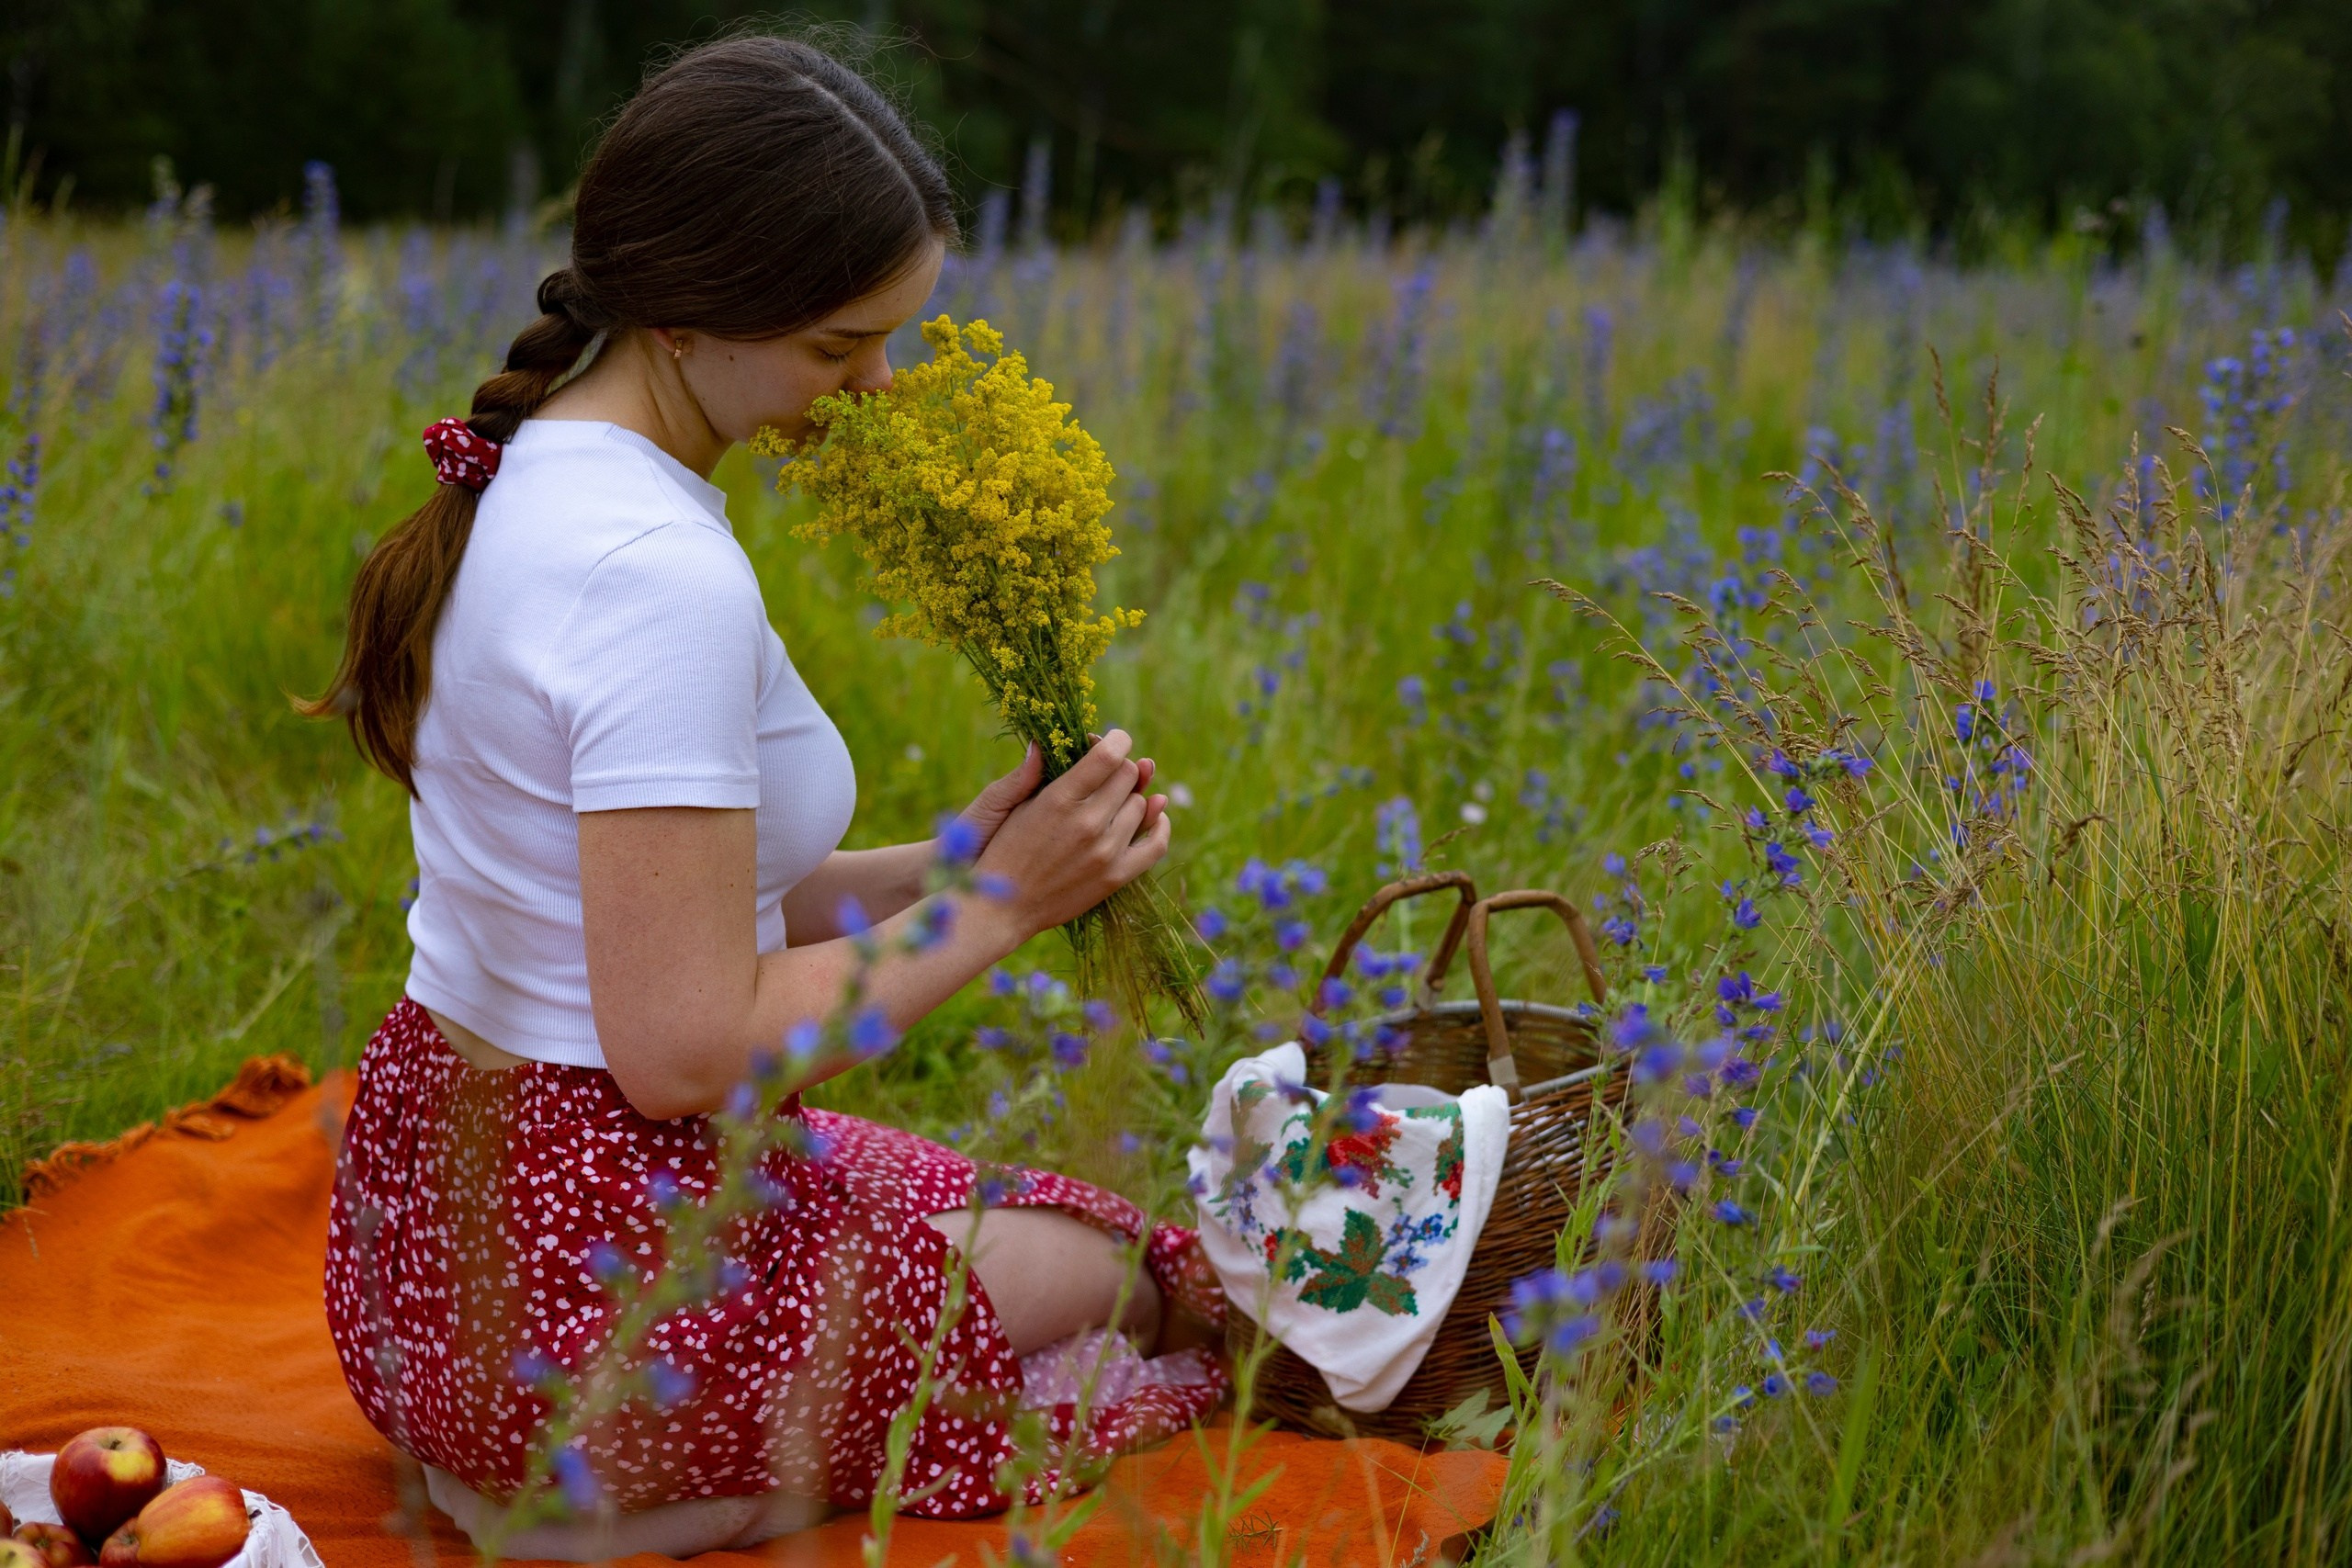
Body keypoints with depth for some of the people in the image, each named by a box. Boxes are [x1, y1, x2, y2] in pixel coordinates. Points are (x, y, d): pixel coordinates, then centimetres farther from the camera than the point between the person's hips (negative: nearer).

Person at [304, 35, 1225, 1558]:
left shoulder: (545, 473, 5)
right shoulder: (659, 575, -26)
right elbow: (687, 1044, -25)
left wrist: (949, 864, 1)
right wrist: (997, 904, -14)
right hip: (580, 1274, -9)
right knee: (1139, 1280, 11)